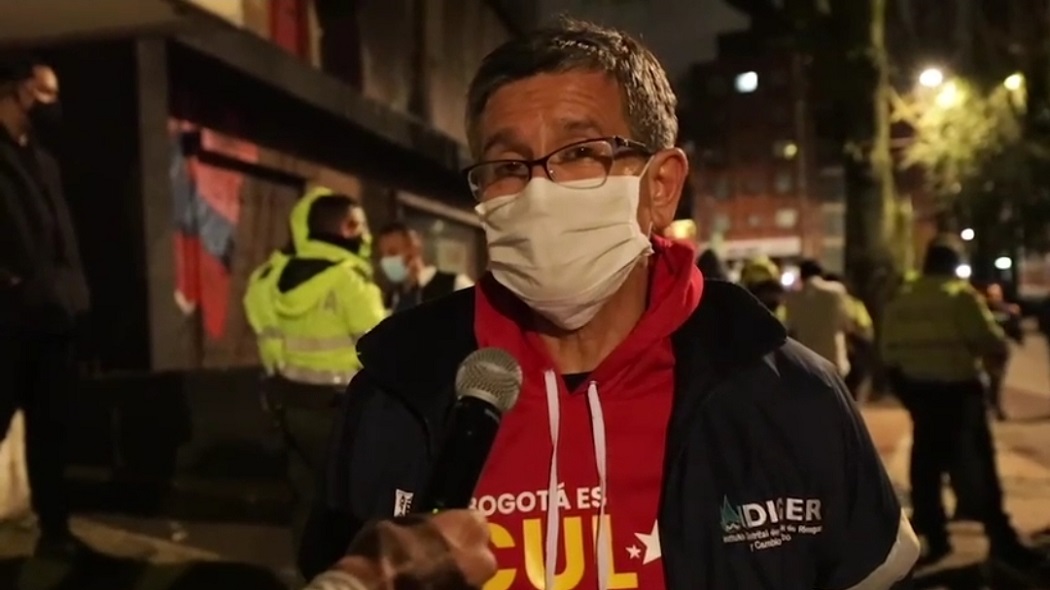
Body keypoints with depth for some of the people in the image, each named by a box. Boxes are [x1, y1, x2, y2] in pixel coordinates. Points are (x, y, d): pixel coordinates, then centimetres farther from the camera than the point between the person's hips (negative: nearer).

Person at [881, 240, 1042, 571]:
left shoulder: (900, 301, 8)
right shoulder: (961, 295, -9)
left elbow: (889, 352, 7)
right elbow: (990, 342, -13)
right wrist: (1001, 342, 9)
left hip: (917, 390, 5)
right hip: (956, 390, -5)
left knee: (927, 462, 11)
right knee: (976, 465, -1)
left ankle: (934, 537, 15)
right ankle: (1002, 541, 3)